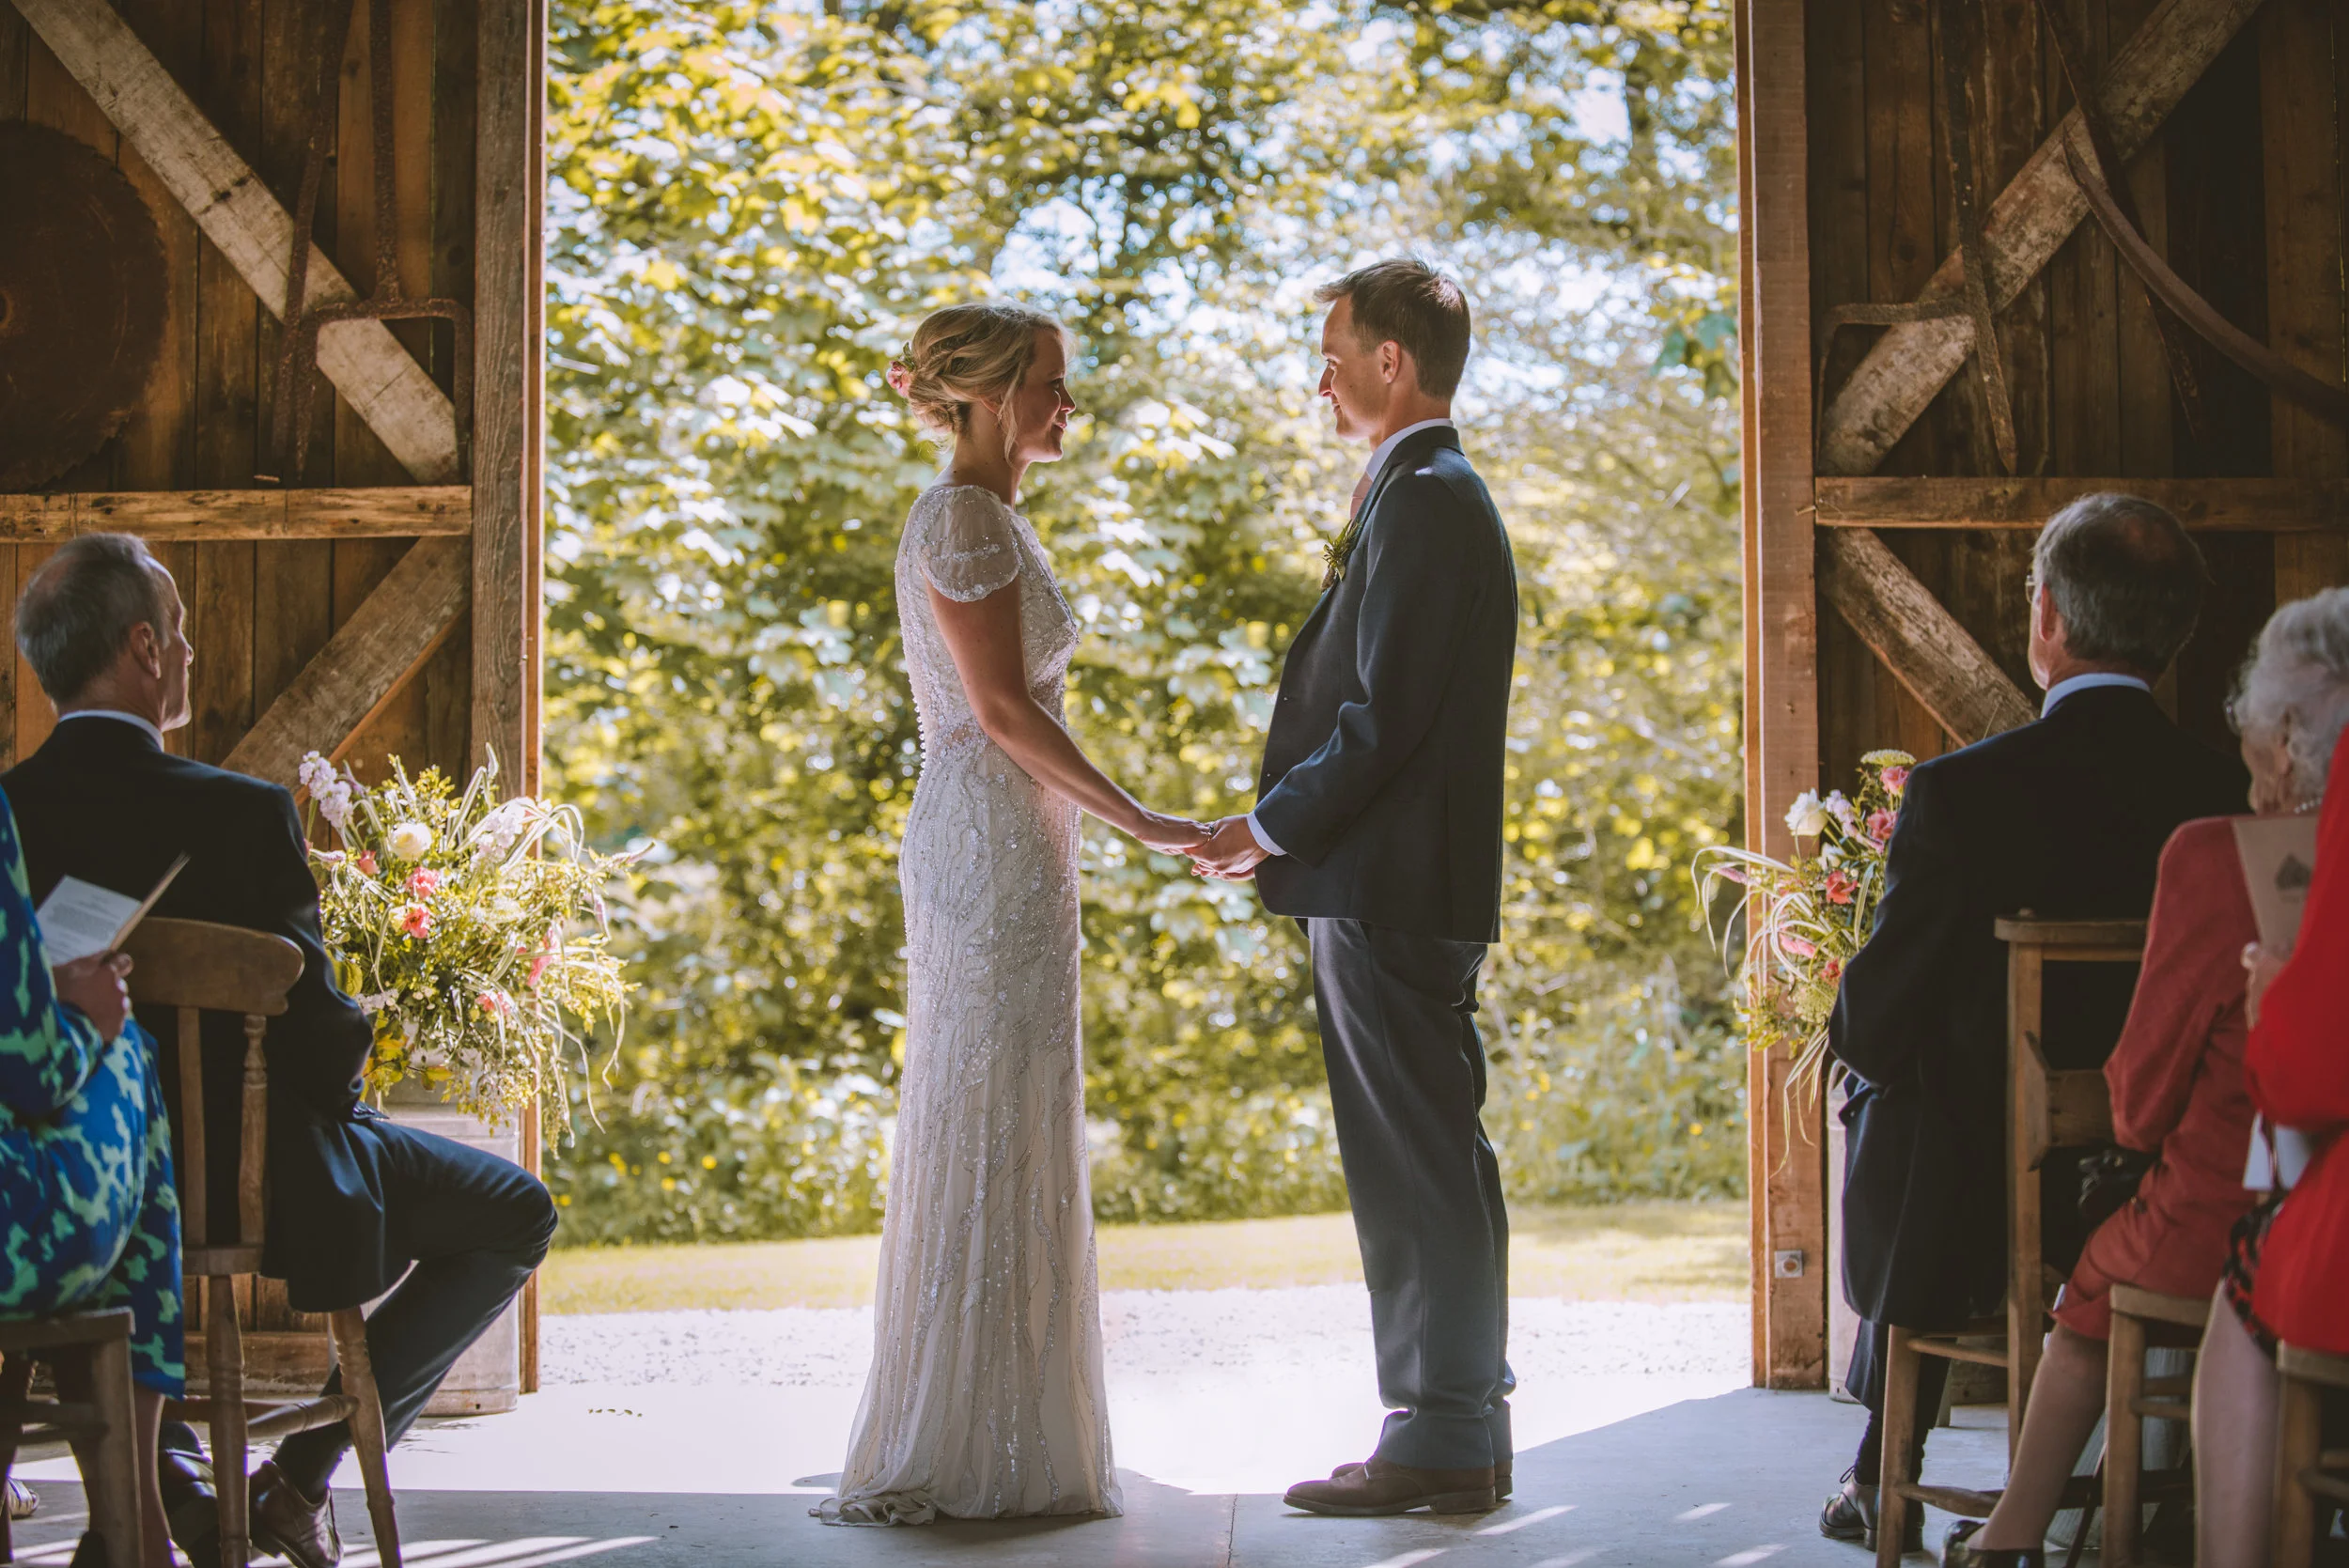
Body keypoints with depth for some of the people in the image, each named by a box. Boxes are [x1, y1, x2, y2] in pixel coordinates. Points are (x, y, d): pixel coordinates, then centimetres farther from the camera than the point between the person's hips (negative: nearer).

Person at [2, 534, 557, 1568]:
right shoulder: (240, 814, -23)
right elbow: (319, 1027, -19)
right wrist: (334, 1093, 4)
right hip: (244, 1172, -6)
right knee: (516, 1214, 12)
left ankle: (156, 1457, 30)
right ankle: (303, 1475, 9)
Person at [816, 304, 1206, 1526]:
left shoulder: (989, 517, 18)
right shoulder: (964, 518, -12)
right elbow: (1002, 707, -17)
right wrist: (1140, 821, -16)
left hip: (1001, 843, 10)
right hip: (994, 842, -10)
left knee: (1000, 1136, 11)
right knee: (990, 1135, -6)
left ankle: (994, 1444, 18)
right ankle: (972, 1454, 0)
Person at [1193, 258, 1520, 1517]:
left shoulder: (1428, 501, -14)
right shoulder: (1430, 495, 19)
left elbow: (1388, 715, -20)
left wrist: (1272, 828, -11)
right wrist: (1286, 826, 14)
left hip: (1392, 892, -10)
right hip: (1396, 885, 10)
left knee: (1419, 1164, -4)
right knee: (1431, 1163, 13)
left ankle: (1442, 1439, 3)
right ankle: (1461, 1430, 21)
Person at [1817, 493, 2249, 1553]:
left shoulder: (1959, 793, -21)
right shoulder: (2229, 799, -9)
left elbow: (1878, 1026, -16)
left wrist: (1854, 1034, 8)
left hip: (1977, 1211, -4)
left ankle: (1883, 1480, 45)